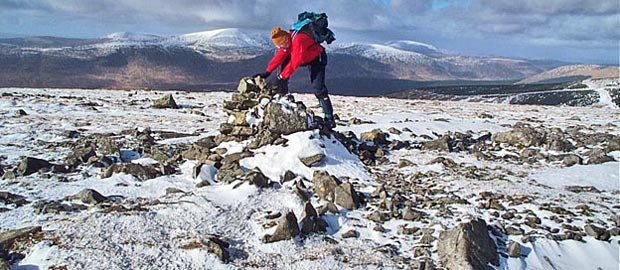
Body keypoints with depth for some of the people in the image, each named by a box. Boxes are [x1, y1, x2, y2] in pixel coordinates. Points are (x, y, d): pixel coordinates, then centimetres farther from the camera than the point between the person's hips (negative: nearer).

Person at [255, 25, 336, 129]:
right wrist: (267, 72, -13)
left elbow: (294, 63, -39)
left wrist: (280, 77, -39)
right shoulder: (287, 40, -7)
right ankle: (282, 96, 7)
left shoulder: (299, 40, -35)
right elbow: (279, 56, -5)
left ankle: (329, 119, -16)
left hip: (317, 58, -9)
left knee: (318, 88, -19)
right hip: (305, 57, 9)